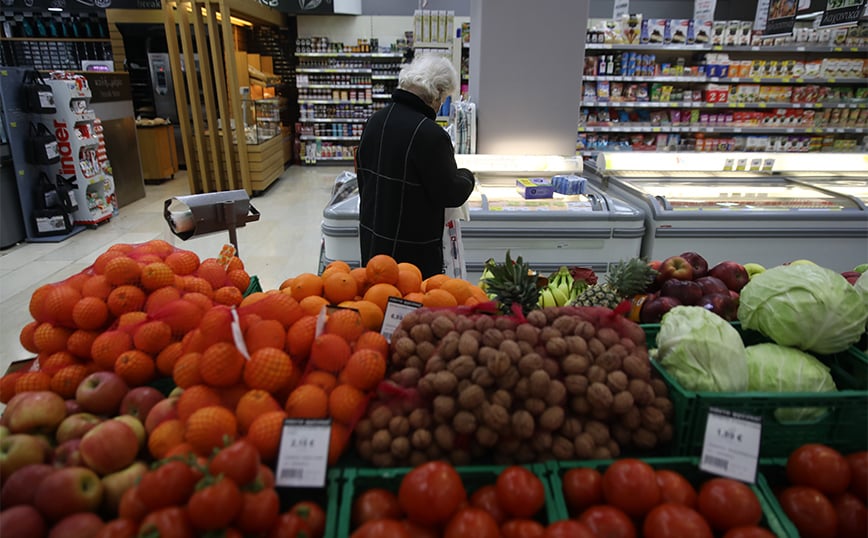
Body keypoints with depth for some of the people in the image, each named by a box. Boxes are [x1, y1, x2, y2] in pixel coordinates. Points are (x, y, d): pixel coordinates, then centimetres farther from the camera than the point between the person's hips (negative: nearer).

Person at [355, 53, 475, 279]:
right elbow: (451, 195, -15)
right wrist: (467, 176, 7)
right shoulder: (429, 134, -22)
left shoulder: (375, 120, 4)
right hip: (412, 250, -8)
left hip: (370, 241, 8)